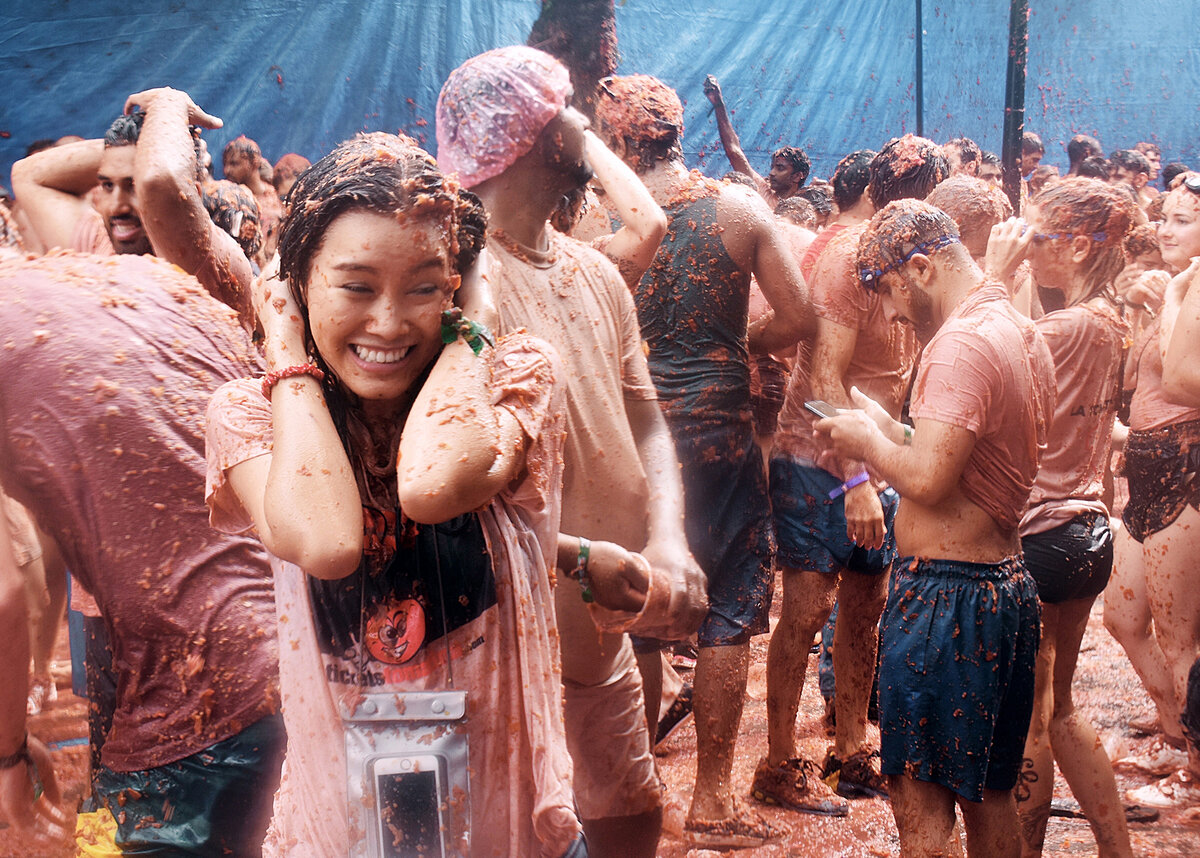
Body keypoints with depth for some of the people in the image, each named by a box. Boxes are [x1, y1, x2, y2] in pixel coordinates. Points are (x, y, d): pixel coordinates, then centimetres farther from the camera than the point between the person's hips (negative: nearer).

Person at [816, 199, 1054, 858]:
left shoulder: (962, 343, -18)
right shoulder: (1025, 335, 13)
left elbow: (927, 479, -25)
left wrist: (867, 440, -8)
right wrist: (890, 428, 12)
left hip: (944, 591, -10)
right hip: (1007, 584, 10)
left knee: (920, 803, -1)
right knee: (989, 796, 20)